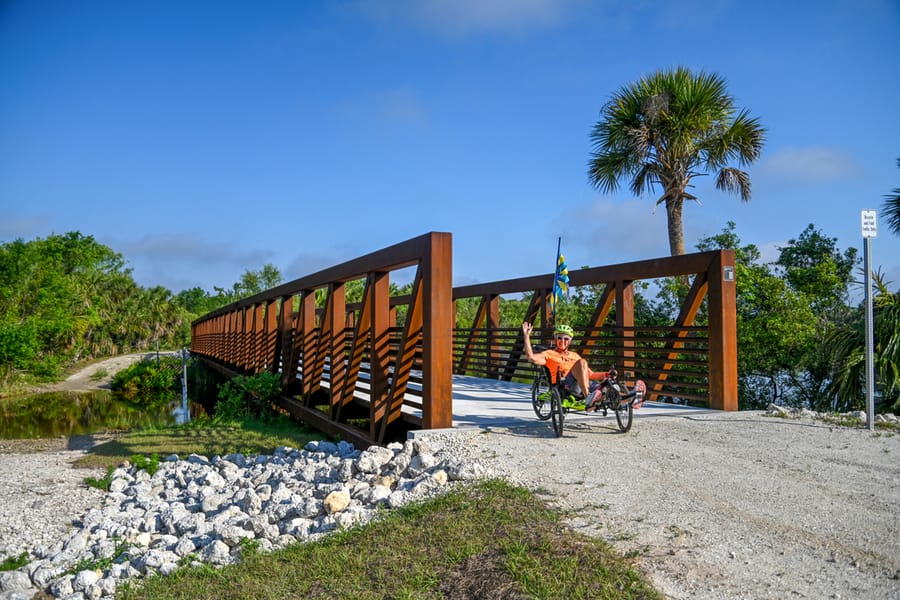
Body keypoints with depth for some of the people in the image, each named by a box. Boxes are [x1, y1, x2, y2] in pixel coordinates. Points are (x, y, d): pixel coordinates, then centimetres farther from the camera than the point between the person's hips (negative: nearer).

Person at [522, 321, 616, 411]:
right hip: (564, 387, -5)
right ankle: (588, 398, -40)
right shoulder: (550, 354, 16)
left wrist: (607, 374, 10)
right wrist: (527, 335, -6)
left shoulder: (574, 355, 31)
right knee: (581, 362, -28)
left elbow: (590, 375, 28)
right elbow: (531, 358, -4)